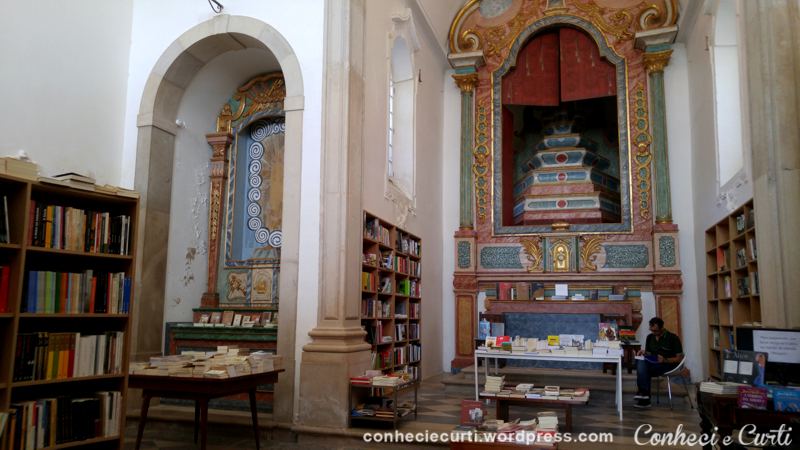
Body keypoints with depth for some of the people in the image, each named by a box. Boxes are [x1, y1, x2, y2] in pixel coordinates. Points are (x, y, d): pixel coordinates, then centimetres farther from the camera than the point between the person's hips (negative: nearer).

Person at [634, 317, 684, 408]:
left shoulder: (673, 338, -4)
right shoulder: (650, 337, 12)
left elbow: (679, 358, -5)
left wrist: (665, 360, -21)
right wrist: (644, 352, -5)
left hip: (669, 365, -6)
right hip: (652, 364, 6)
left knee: (642, 369, -30)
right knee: (640, 362, -29)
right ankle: (644, 397, -29)